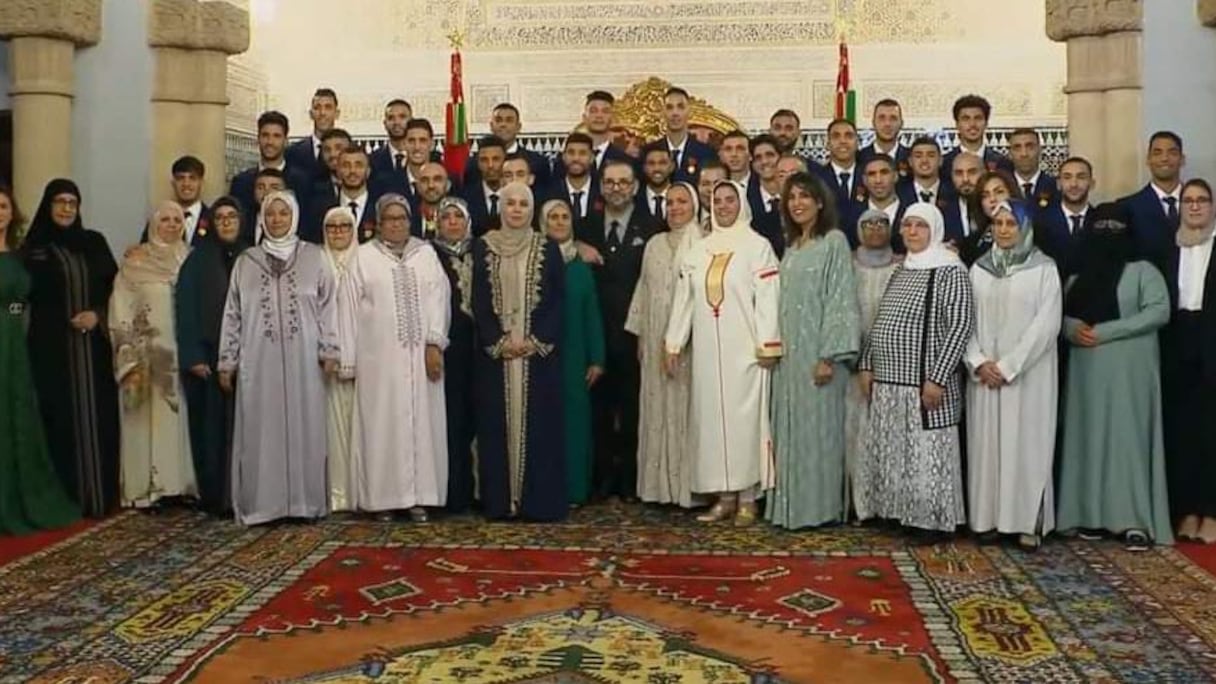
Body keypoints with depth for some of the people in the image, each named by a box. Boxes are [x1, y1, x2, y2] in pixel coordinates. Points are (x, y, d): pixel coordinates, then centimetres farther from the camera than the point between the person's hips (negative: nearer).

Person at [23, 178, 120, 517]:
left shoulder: (95, 242, 10)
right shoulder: (34, 247, 2)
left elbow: (114, 285, 7)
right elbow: (32, 296, 0)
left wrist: (97, 313, -9)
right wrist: (69, 320, -7)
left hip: (93, 343, 2)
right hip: (52, 345, -2)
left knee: (97, 414, 2)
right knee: (61, 416, -2)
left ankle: (100, 493, 10)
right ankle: (65, 496, 5)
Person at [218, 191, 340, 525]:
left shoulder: (314, 257, 6)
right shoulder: (246, 261, 10)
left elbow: (327, 306, 4)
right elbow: (233, 314, 10)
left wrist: (329, 350, -4)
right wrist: (227, 361, 6)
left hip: (303, 359, -1)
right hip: (259, 360, 1)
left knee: (303, 427, 2)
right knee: (261, 430, 1)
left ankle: (305, 501, 8)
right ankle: (263, 503, 6)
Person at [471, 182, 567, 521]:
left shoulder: (547, 248, 4)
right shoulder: (483, 247, 5)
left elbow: (557, 301, 1)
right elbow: (479, 302, 2)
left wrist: (537, 341, -10)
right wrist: (499, 341, -10)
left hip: (539, 351, 0)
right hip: (495, 351, 1)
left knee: (539, 424, 1)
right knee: (498, 424, 2)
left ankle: (539, 500, 7)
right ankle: (500, 500, 8)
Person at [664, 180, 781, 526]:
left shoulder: (757, 246, -1)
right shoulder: (697, 250, 12)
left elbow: (767, 297, -7)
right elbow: (684, 299, 12)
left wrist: (767, 346, -13)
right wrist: (673, 344, 8)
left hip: (744, 351, -4)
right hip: (707, 351, 5)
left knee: (744, 417, -2)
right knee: (711, 417, 5)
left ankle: (747, 497, 6)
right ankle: (724, 496, 13)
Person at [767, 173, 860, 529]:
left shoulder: (834, 241, -6)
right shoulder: (792, 245, 14)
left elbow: (840, 299, -12)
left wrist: (829, 356, -17)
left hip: (817, 351, -7)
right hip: (789, 352, 7)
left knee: (817, 426, -2)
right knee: (790, 428, 9)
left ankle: (820, 507, 7)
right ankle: (791, 504, 17)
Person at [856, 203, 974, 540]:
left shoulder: (949, 270, -8)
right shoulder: (900, 271, 14)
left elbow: (961, 325, -15)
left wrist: (937, 377, -19)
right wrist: (867, 365, 9)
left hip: (924, 382, -7)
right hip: (888, 381, 7)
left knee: (927, 453, 0)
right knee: (891, 453, 11)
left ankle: (933, 520, 13)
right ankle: (901, 513, 24)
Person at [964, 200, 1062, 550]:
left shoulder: (1044, 268, -1)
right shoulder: (978, 269, 10)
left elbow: (1047, 324, -9)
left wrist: (1008, 365, -14)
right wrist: (979, 362, -9)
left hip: (1028, 374, -3)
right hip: (985, 374, 3)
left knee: (1026, 444, -2)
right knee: (986, 444, 4)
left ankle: (1029, 522, 4)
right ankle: (988, 517, 12)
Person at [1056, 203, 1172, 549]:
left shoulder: (1142, 270, 0)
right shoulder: (1078, 276, 16)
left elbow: (1159, 311, -12)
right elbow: (1060, 314, 15)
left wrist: (1104, 332, -15)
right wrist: (1073, 328, -9)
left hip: (1129, 369, -4)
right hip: (1087, 369, 5)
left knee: (1129, 436, -6)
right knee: (1089, 436, 4)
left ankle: (1136, 520, -4)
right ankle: (1092, 514, 10)